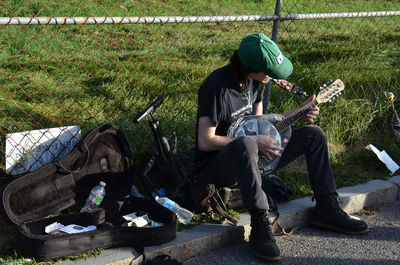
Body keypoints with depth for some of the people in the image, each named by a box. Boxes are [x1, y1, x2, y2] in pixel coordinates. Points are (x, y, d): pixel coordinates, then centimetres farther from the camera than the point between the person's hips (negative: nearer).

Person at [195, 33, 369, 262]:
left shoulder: (256, 80, 1)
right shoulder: (218, 86, -25)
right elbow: (205, 141, -25)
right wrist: (254, 141, -22)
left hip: (254, 157, 8)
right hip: (218, 166, -8)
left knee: (313, 135, 3)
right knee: (245, 145, -43)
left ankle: (326, 209, 7)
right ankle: (260, 225, -36)